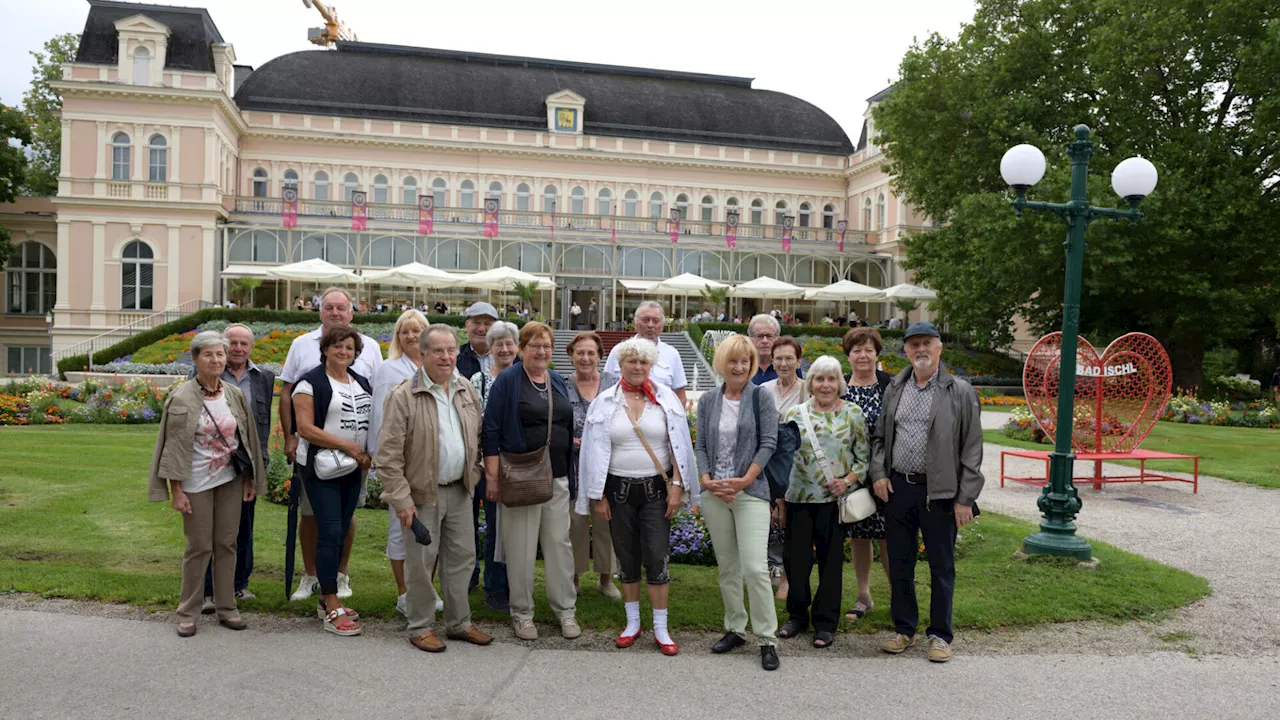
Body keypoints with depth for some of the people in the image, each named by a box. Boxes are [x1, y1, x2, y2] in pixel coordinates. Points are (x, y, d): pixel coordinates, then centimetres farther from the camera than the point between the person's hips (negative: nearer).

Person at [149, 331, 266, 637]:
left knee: (226, 544, 9)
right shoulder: (181, 399, -9)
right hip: (197, 483, -4)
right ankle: (188, 612, 16)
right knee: (199, 547, 2)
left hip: (230, 480, 4)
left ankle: (226, 608, 20)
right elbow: (173, 447, -9)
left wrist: (250, 479, 10)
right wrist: (176, 491, -12)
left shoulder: (235, 395, 4)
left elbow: (247, 439, 11)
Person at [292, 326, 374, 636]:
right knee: (330, 532, -10)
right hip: (320, 469, -6)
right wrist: (346, 445, -18)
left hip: (353, 470, 7)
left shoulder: (362, 383, 14)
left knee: (341, 533, 10)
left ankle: (326, 600, 22)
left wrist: (367, 454, 0)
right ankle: (333, 611, -7)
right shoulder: (310, 383, -7)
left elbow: (371, 423, 18)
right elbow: (305, 428, -14)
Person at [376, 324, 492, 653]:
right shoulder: (404, 395, -13)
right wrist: (402, 499, -16)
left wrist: (473, 476, 11)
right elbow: (389, 454, -14)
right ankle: (420, 628, 20)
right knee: (421, 562, 4)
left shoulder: (467, 391, 7)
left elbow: (478, 437, 18)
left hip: (460, 490, 6)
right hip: (423, 493, -6)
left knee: (462, 557, 13)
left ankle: (459, 623, 27)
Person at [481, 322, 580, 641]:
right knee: (521, 548, 2)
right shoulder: (507, 381, -6)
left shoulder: (558, 382, 13)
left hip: (557, 477, 5)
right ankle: (521, 613, 17)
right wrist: (493, 475, -13)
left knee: (560, 543, 8)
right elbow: (491, 430, -9)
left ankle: (565, 610, 19)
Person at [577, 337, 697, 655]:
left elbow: (679, 446, 1)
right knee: (627, 557, 10)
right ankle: (632, 622, 25)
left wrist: (677, 486, -6)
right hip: (619, 489, 1)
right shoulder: (604, 402, 1)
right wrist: (598, 496, 0)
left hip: (656, 488, -1)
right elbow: (595, 451, 2)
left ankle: (661, 629, 9)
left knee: (657, 557, -4)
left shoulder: (666, 399, 0)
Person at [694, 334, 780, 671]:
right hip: (714, 493, 4)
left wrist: (744, 481, -13)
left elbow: (768, 443, -6)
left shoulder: (761, 398, -1)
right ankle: (735, 629, 24)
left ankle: (767, 639, 0)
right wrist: (707, 480, -7)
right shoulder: (708, 400, 9)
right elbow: (701, 445, 8)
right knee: (727, 567, 12)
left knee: (755, 567, -11)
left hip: (750, 492, -4)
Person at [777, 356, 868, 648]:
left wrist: (848, 480, -12)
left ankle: (825, 623, 18)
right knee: (796, 558, 7)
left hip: (834, 499, -1)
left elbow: (864, 456, 4)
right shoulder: (795, 414, 4)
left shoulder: (853, 414, 2)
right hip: (798, 497, 1)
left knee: (831, 559, 5)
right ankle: (797, 615, 25)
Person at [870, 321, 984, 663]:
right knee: (899, 564, 11)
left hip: (939, 492, -4)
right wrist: (879, 473, 2)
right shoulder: (894, 389, 9)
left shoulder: (960, 392, -4)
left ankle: (940, 635, 20)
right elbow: (879, 436, 17)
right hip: (897, 488, 4)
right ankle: (904, 630, 25)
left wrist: (965, 498, -9)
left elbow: (972, 449, -5)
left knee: (942, 567, 6)